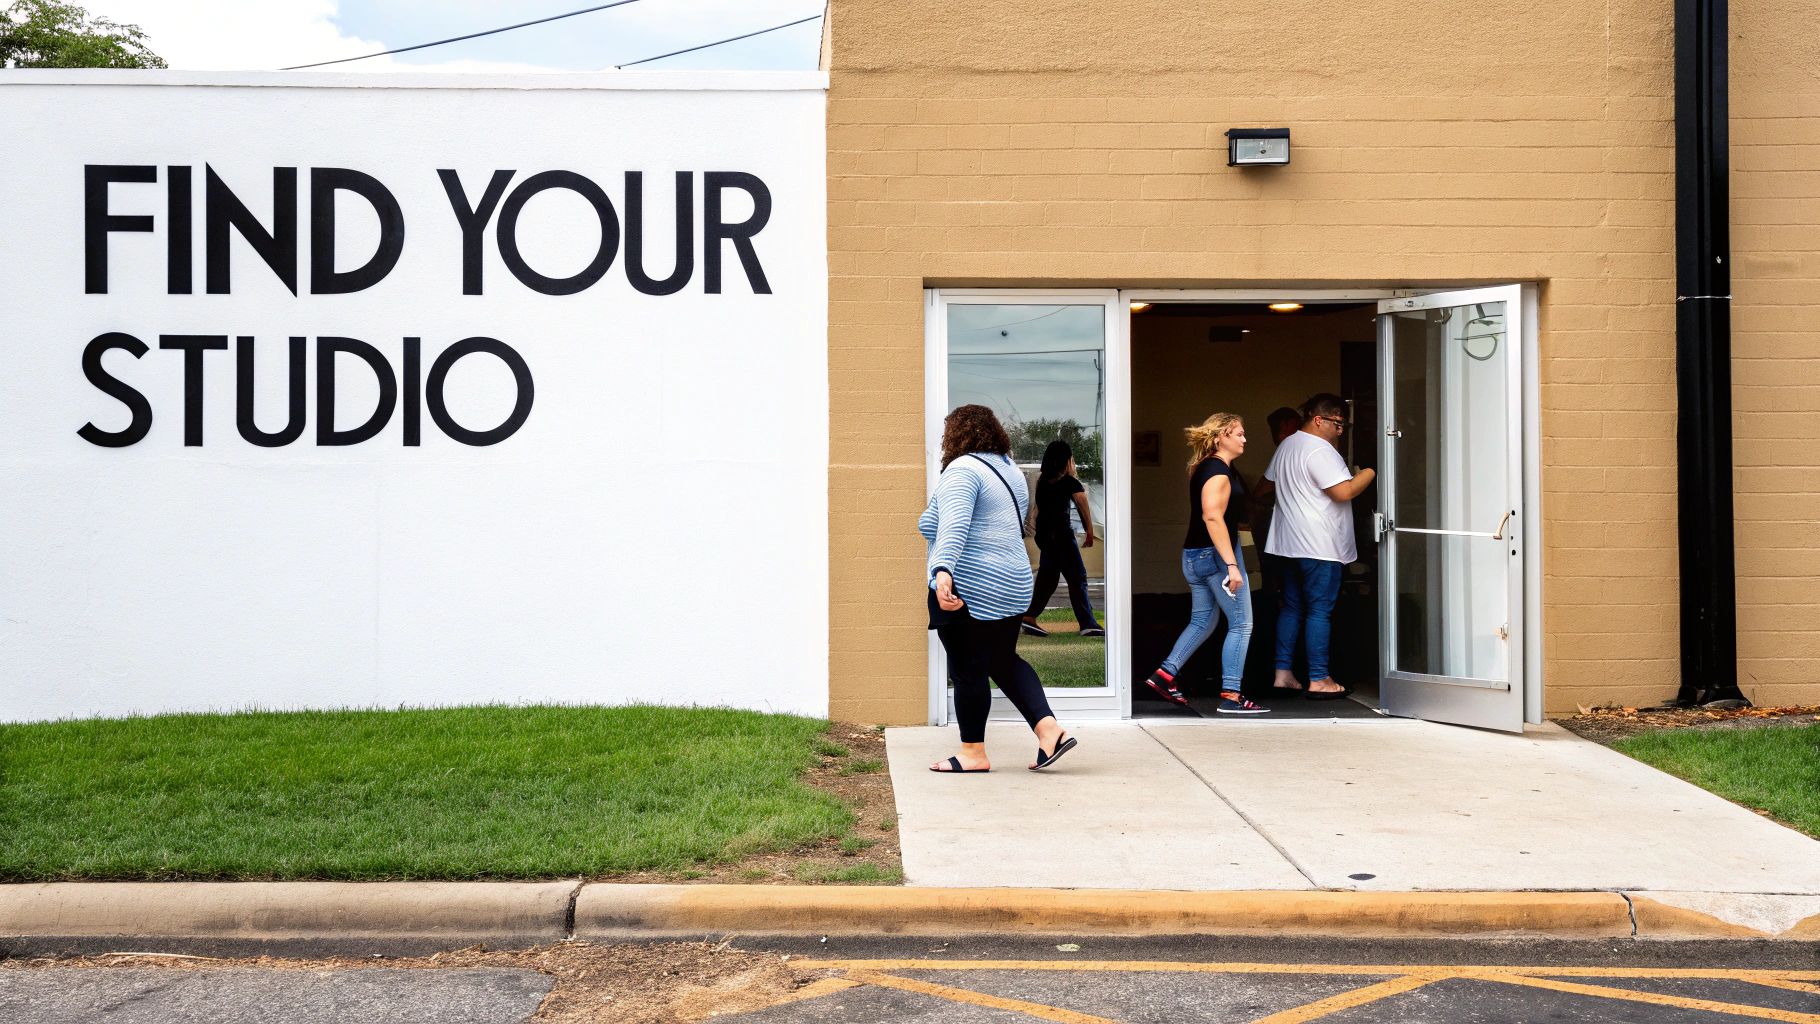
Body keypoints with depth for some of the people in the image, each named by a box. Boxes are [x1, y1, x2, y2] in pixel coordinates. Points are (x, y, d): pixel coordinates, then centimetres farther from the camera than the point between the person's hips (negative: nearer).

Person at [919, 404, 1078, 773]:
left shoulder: (963, 469, -12)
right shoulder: (1011, 470, 16)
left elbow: (954, 525, -28)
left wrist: (943, 570, -40)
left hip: (967, 590, -9)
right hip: (1013, 586, 9)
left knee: (968, 670, 1)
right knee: (1004, 662, 19)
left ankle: (973, 753, 10)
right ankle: (1050, 730, 9)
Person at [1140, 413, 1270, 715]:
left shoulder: (1204, 469, 15)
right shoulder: (1219, 472, -16)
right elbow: (1213, 516, -26)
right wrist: (1231, 565, -29)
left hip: (1195, 555, 10)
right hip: (1216, 554, -10)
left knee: (1202, 621, 18)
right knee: (1241, 625, -3)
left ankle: (1165, 674, 14)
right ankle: (1230, 696, -3)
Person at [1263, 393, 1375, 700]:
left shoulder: (1286, 446, 15)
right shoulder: (1319, 450, -15)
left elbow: (1268, 484, 29)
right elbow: (1344, 492, -22)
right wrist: (1370, 472, -10)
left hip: (1289, 543, 9)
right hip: (1318, 546, -9)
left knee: (1292, 607, 13)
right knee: (1319, 610, -5)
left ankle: (1283, 673, 14)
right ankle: (1319, 680, -4)